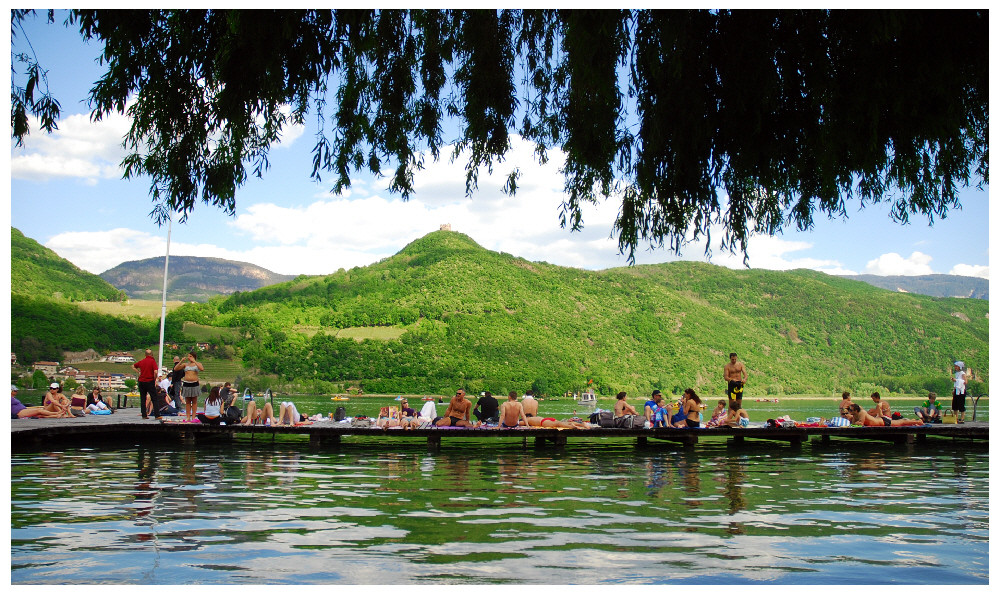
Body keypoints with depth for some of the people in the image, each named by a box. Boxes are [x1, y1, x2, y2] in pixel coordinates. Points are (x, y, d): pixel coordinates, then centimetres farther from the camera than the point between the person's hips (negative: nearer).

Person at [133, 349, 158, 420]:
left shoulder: (141, 361, 8)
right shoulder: (152, 361, -8)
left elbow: (133, 366, 23)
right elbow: (155, 371, -18)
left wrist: (138, 372, 19)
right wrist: (155, 379, -3)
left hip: (141, 381, 4)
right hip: (150, 382, -4)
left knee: (143, 399, 10)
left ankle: (144, 415, 8)